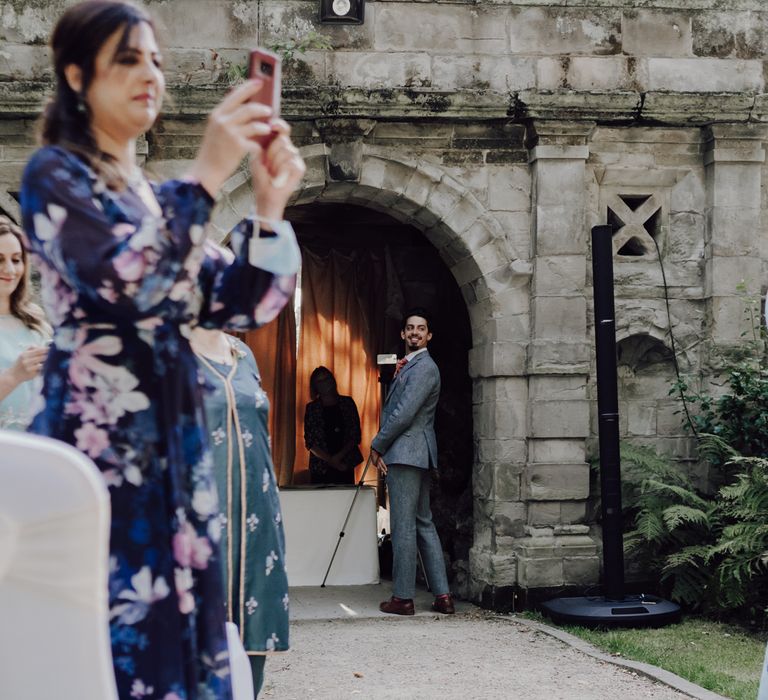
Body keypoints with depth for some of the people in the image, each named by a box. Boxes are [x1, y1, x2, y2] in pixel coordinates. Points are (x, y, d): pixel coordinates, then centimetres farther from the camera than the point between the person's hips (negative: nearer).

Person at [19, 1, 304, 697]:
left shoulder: (158, 195, 18)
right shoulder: (54, 175, -3)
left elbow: (238, 305, 10)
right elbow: (124, 285, -20)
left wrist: (269, 206, -3)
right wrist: (208, 175, -22)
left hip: (174, 443, 7)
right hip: (100, 440, -7)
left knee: (174, 629, 7)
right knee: (114, 632, -10)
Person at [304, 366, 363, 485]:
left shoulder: (347, 403, 9)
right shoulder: (312, 408, 7)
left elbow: (355, 436, 5)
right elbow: (310, 442, 2)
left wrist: (339, 456, -9)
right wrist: (331, 461, -9)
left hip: (345, 465, 0)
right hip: (320, 468, 0)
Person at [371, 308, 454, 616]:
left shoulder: (424, 368, -12)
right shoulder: (408, 366, 20)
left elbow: (404, 414, -18)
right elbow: (392, 408, 22)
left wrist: (377, 446, -9)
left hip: (406, 453, -11)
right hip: (414, 455, 11)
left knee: (404, 526, -6)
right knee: (423, 523, 10)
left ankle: (403, 597, -2)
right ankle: (442, 595, 10)